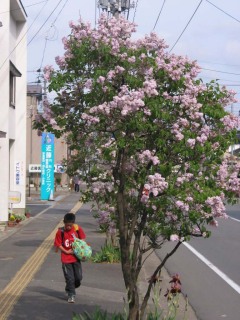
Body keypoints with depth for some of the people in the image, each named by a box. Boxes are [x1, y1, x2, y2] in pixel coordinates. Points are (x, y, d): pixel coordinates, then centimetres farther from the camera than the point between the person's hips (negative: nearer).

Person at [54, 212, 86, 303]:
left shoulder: (77, 228, -7)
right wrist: (66, 252, -17)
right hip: (66, 259, -2)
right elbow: (58, 244, -8)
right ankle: (71, 295, 15)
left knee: (78, 277, 7)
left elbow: (82, 239, 5)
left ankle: (69, 289, 34)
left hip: (76, 257, 3)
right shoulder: (60, 232, -13)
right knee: (70, 278, 1)